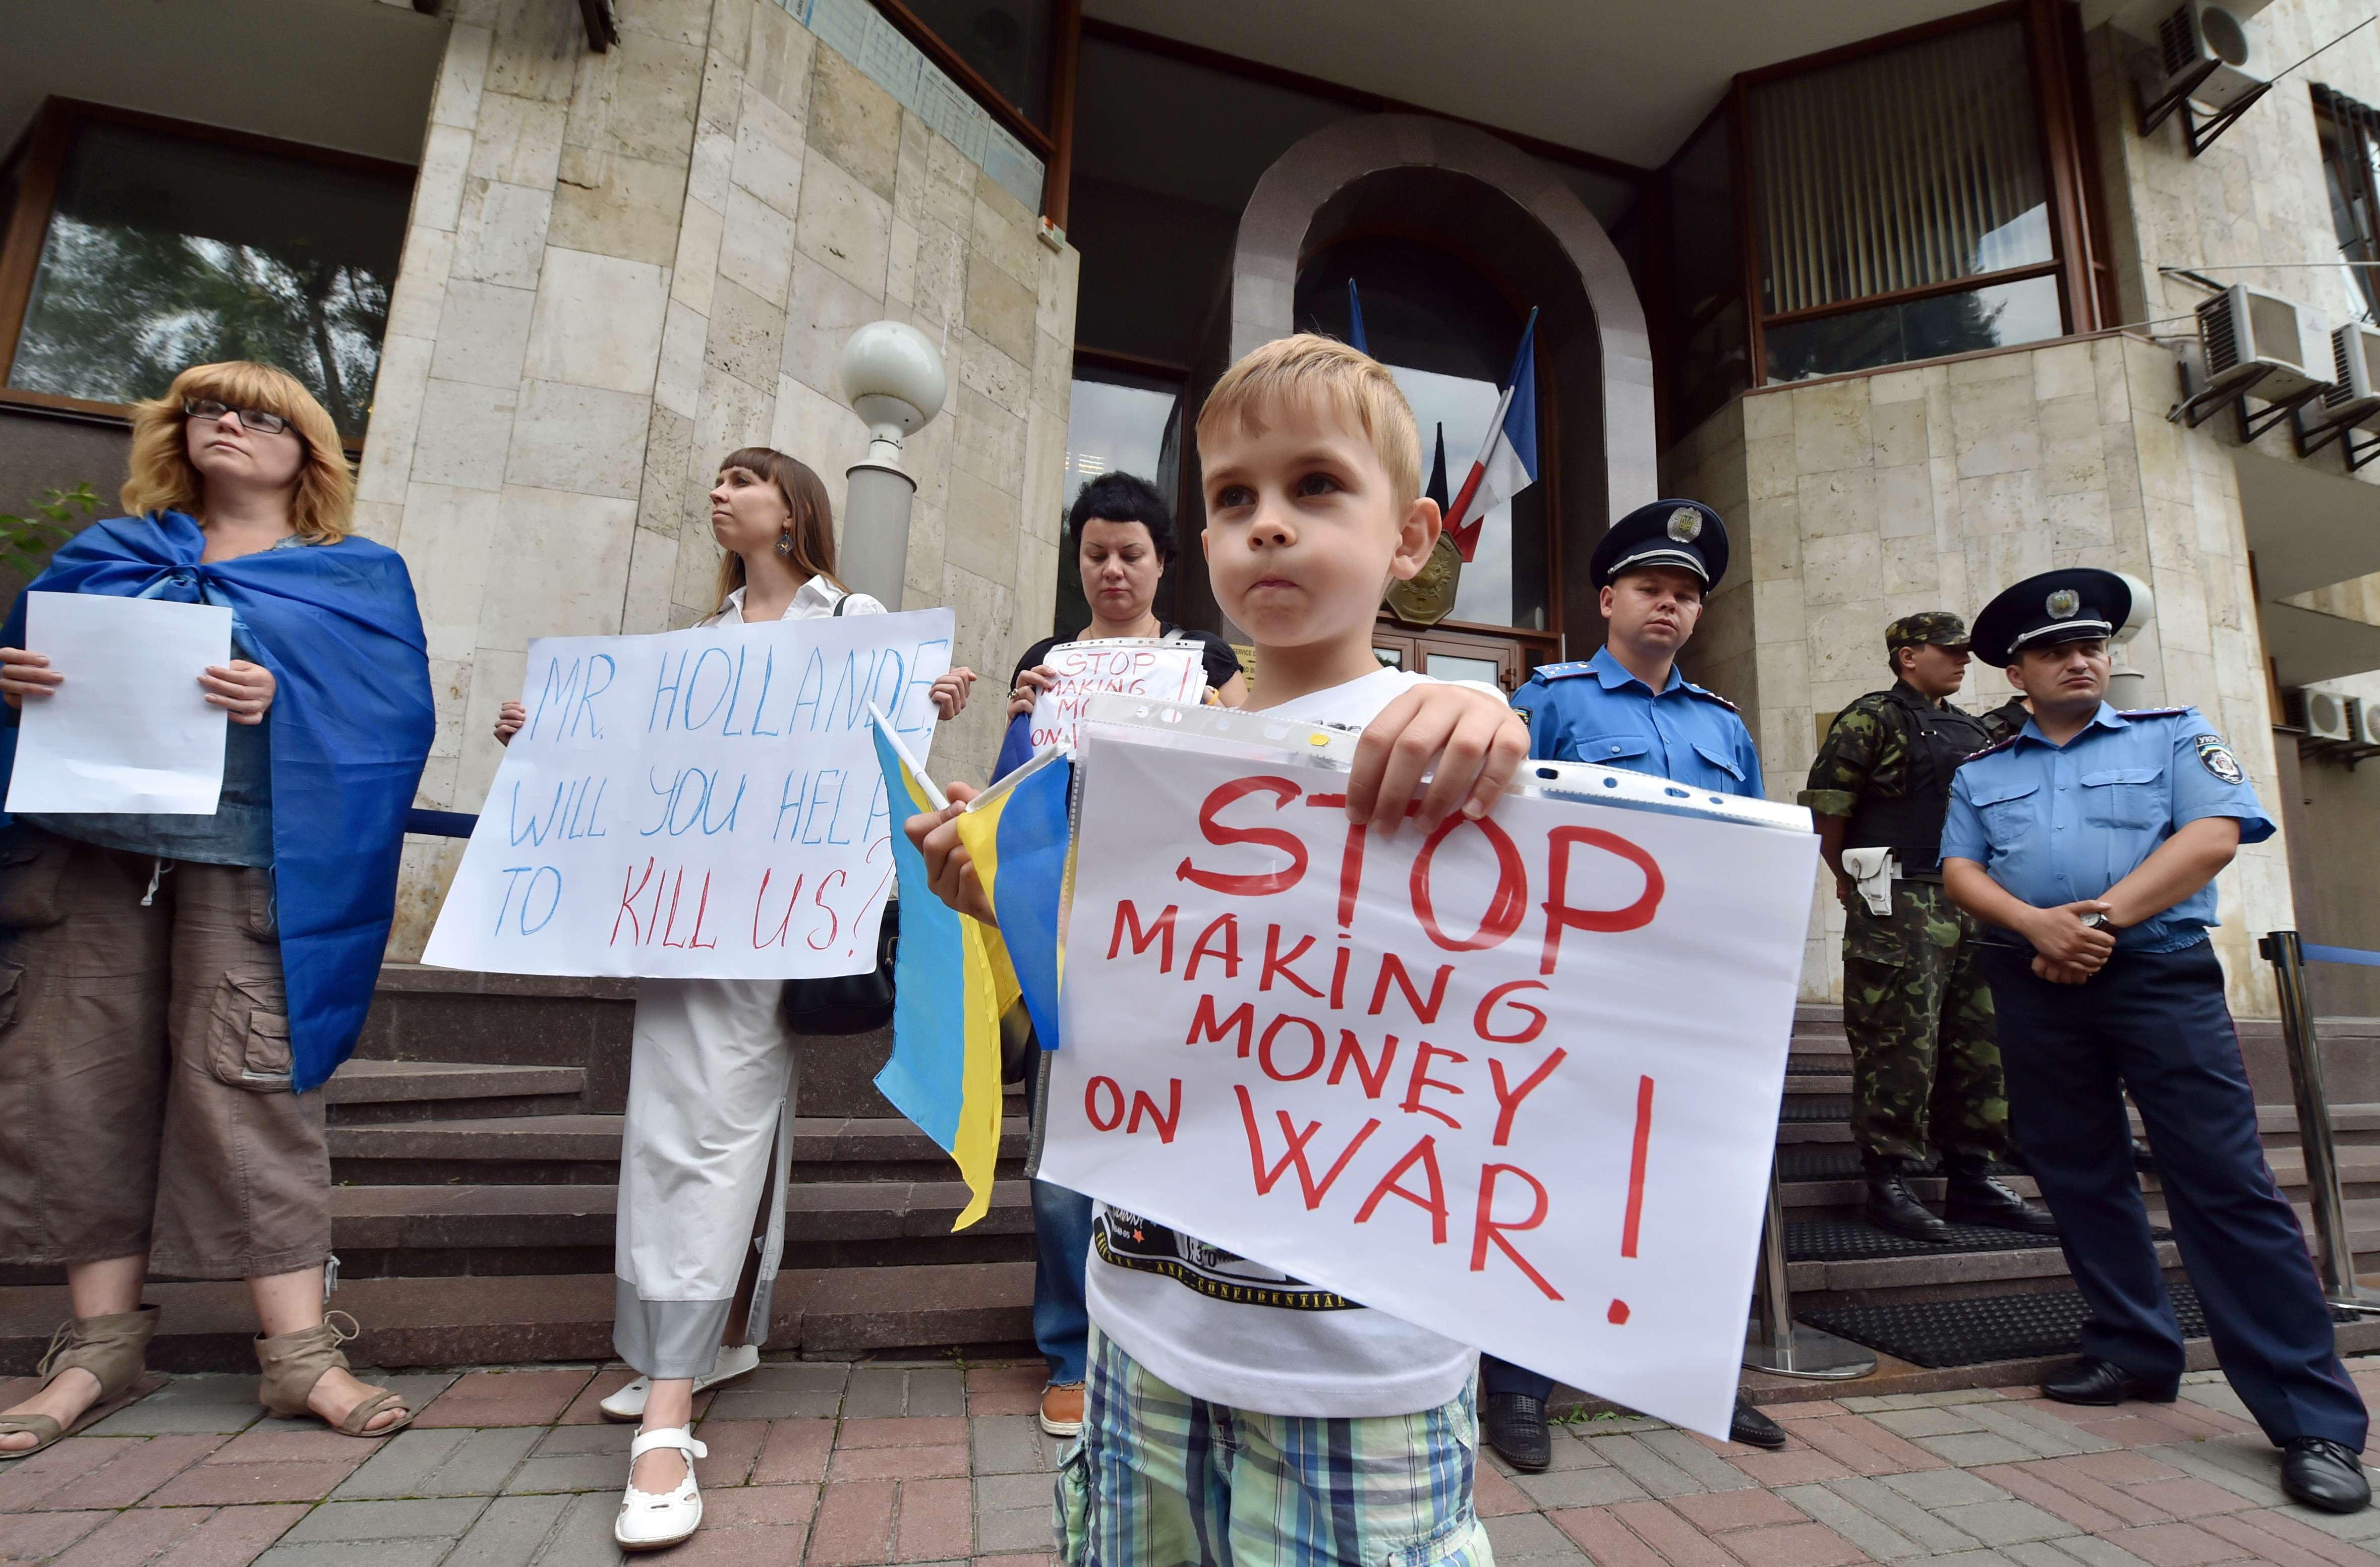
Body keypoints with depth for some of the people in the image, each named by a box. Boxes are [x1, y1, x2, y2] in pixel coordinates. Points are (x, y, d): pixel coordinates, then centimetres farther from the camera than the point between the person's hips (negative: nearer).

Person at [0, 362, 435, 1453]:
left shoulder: (358, 576, 9)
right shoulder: (106, 553, 21)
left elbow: (395, 715, -2)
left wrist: (288, 700, -19)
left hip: (250, 859, -4)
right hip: (90, 844, 4)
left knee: (249, 1087, -7)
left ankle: (299, 1348, 0)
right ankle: (100, 1343, 18)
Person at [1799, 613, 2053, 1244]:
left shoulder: (1974, 733, 21)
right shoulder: (1871, 719, -3)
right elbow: (1827, 807, -9)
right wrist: (1852, 882, -2)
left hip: (1975, 907, 8)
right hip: (1898, 908, -8)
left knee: (1979, 1046, 10)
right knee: (1900, 1048, -6)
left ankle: (1972, 1180, 21)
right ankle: (1889, 1183, 2)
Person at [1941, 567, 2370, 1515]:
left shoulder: (2171, 734, 9)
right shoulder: (1980, 772, 15)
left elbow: (2212, 836, -6)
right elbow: (1960, 873, 4)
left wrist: (2101, 918, -15)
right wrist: (2037, 926, -15)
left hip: (2161, 976, -2)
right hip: (2033, 991, 3)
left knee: (2226, 1183, -6)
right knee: (2080, 1179, 9)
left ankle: (2314, 1418, 3)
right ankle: (2133, 1352, 23)